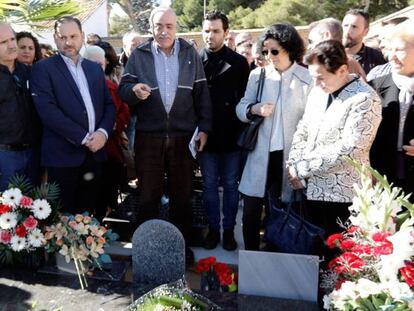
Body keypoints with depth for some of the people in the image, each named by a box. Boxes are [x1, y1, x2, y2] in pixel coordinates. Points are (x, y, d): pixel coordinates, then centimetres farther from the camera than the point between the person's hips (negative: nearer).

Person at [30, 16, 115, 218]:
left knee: (92, 213, 10)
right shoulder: (43, 68, -2)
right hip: (63, 154, -4)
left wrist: (103, 132, -7)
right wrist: (83, 137, -15)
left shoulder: (95, 68, 15)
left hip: (94, 151, 5)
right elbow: (47, 110, -13)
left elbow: (109, 104, 12)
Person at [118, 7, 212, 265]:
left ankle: (182, 244, 26)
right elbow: (123, 90, -1)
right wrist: (134, 90, -25)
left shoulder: (190, 54, 6)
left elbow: (202, 92, 6)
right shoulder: (139, 55, 3)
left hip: (183, 136, 1)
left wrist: (204, 127, 0)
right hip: (148, 136, 0)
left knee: (182, 195, 10)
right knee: (148, 195, 9)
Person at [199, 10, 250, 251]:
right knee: (209, 185, 10)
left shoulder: (239, 62, -1)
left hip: (232, 136, -1)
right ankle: (213, 228, 24)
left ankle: (229, 230, 22)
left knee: (230, 185, 9)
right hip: (207, 136, 1)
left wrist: (241, 131, -7)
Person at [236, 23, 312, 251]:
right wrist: (254, 109, -14)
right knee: (250, 214, 6)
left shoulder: (307, 78, -5)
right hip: (261, 155, 3)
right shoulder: (257, 74, 5)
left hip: (291, 156, -2)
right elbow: (240, 108, 9)